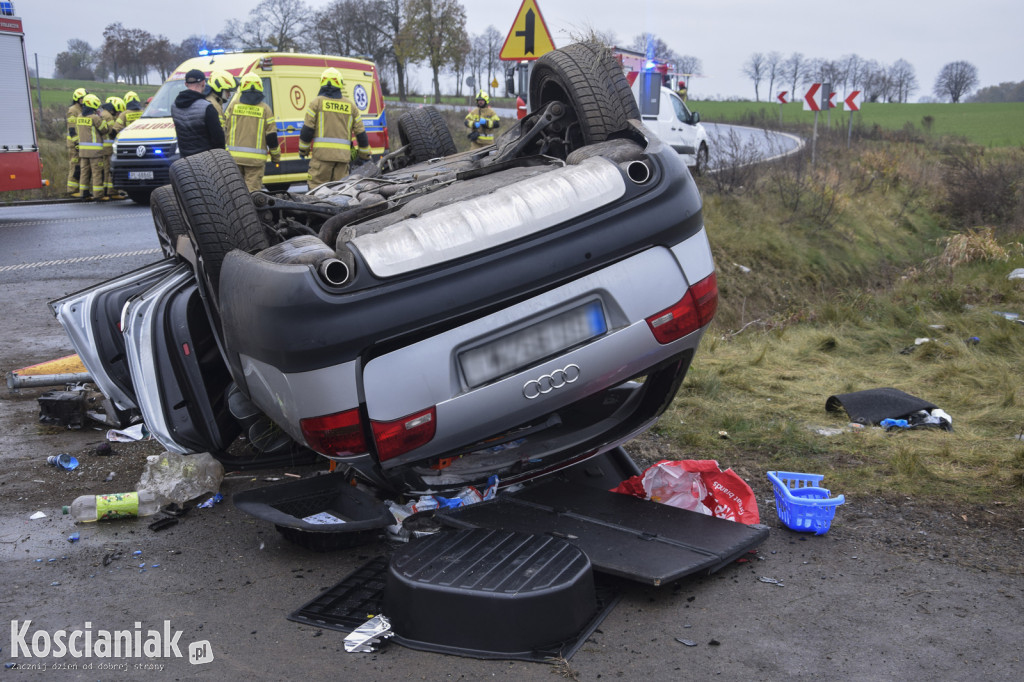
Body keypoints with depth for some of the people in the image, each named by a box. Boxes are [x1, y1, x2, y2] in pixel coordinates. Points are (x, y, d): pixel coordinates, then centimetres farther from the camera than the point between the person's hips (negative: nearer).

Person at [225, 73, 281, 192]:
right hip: (255, 158, -1)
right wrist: (276, 156, 11)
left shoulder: (233, 105, 3)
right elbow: (271, 136, 0)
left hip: (234, 156, 2)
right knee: (253, 189, -1)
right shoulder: (265, 109, 0)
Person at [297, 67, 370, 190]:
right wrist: (365, 155, 23)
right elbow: (361, 133, 13)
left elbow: (307, 129, -1)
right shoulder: (350, 106, 12)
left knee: (316, 188, -2)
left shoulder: (317, 102, 2)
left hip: (322, 152, -3)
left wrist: (303, 150, 11)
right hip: (343, 155, 3)